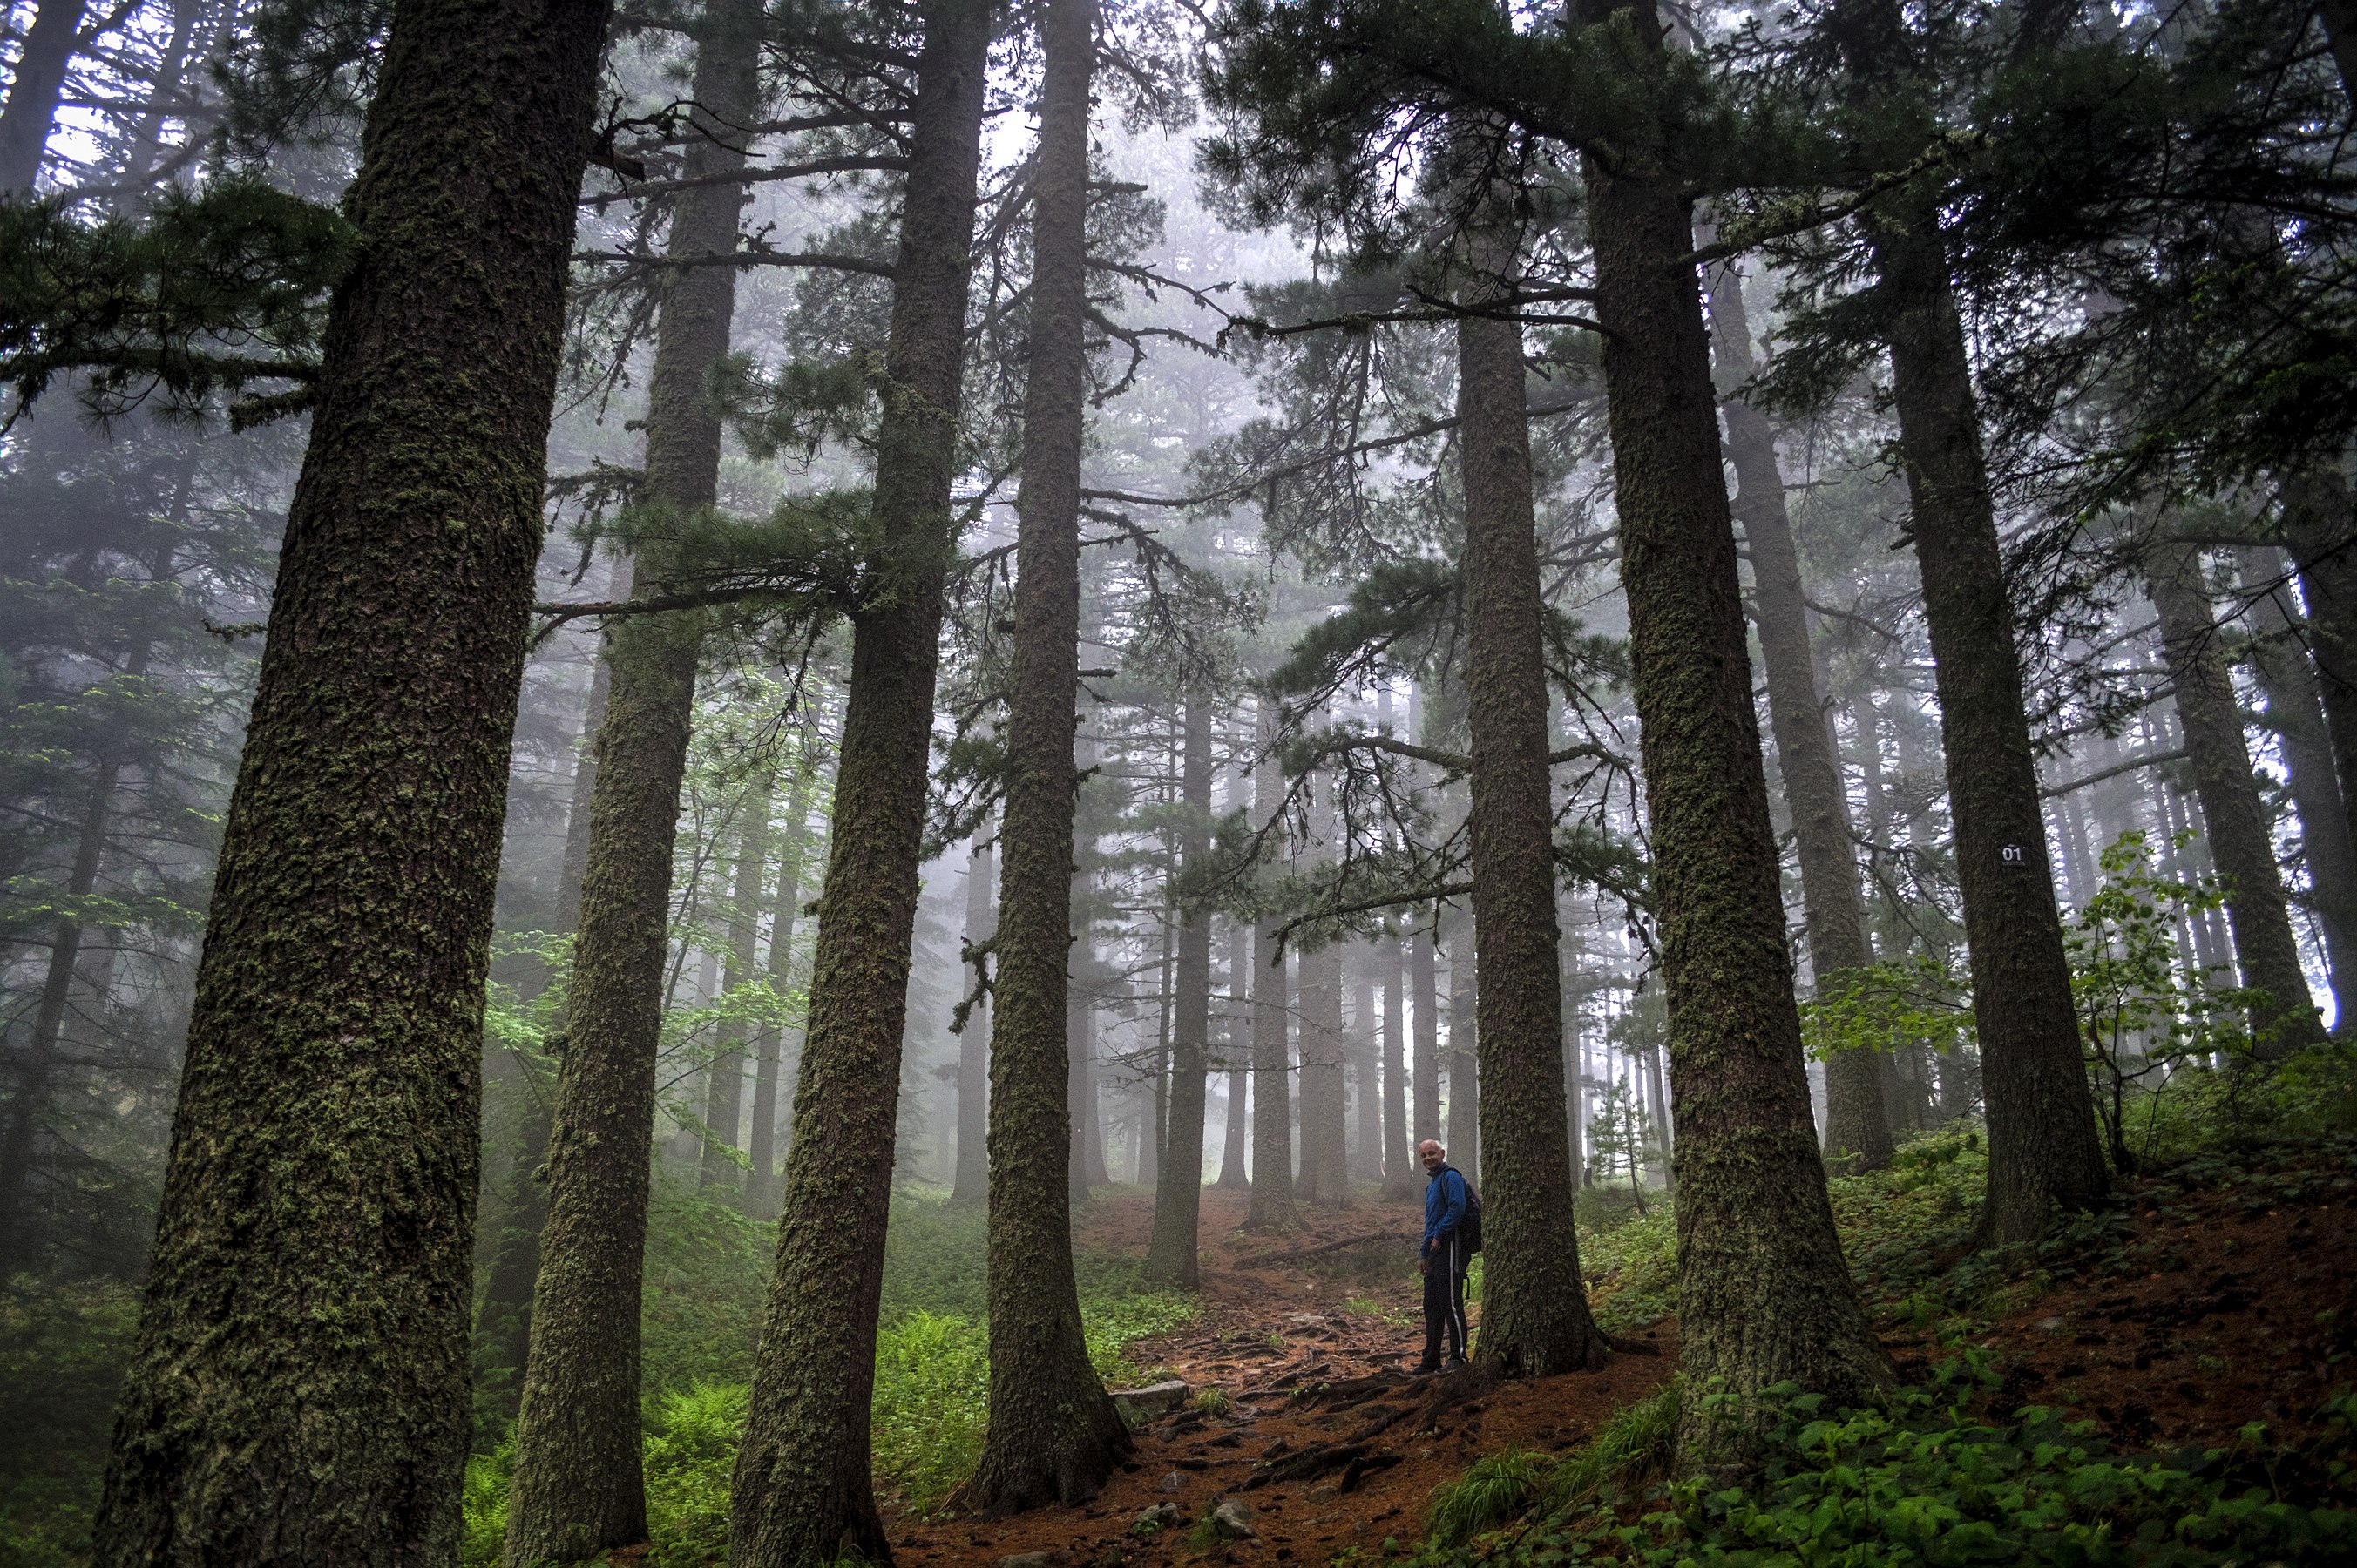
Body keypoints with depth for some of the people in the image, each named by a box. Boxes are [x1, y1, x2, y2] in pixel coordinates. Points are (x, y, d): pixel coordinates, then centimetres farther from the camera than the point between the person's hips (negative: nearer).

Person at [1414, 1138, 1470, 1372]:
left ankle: (1458, 1357, -4)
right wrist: (1424, 1255, 24)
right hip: (1435, 1251, 10)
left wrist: (1439, 1236, -16)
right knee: (1432, 1306, 11)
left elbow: (1457, 1208, -21)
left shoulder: (1450, 1176, -8)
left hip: (1450, 1247, -10)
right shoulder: (1431, 1185, 22)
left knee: (1450, 1304, -8)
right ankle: (1431, 1360, 16)